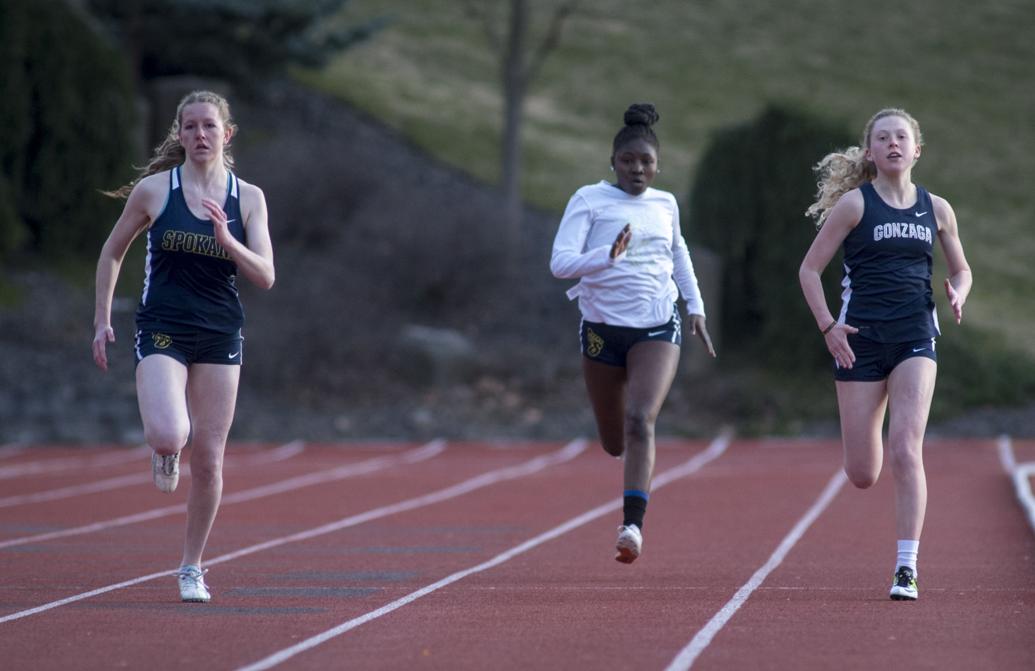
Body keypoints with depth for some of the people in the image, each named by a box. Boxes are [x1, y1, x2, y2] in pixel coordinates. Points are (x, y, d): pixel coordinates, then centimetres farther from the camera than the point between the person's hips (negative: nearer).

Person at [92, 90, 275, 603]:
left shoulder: (248, 198, 3)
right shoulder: (153, 190, -1)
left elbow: (265, 277, -3)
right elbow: (113, 252, 10)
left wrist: (227, 240, -20)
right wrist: (102, 320, 6)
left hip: (220, 336, 2)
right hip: (162, 331, -2)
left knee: (208, 459, 2)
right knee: (168, 436, -24)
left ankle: (192, 567, 19)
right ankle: (163, 454, 16)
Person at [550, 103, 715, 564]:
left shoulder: (666, 205, 7)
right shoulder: (589, 200, -5)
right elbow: (560, 262, -16)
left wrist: (696, 307, 22)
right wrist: (607, 257, -32)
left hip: (658, 327, 1)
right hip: (603, 327, -1)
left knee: (640, 420, -22)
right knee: (614, 443, 10)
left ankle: (632, 525, -28)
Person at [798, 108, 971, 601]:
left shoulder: (936, 208, 8)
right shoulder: (855, 203, -1)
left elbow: (961, 269, 21)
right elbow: (810, 269, 1)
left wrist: (957, 294, -2)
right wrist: (827, 326, -10)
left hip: (915, 338, 1)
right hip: (861, 338, -1)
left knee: (906, 451, -16)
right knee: (862, 475, 2)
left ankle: (906, 569, -14)